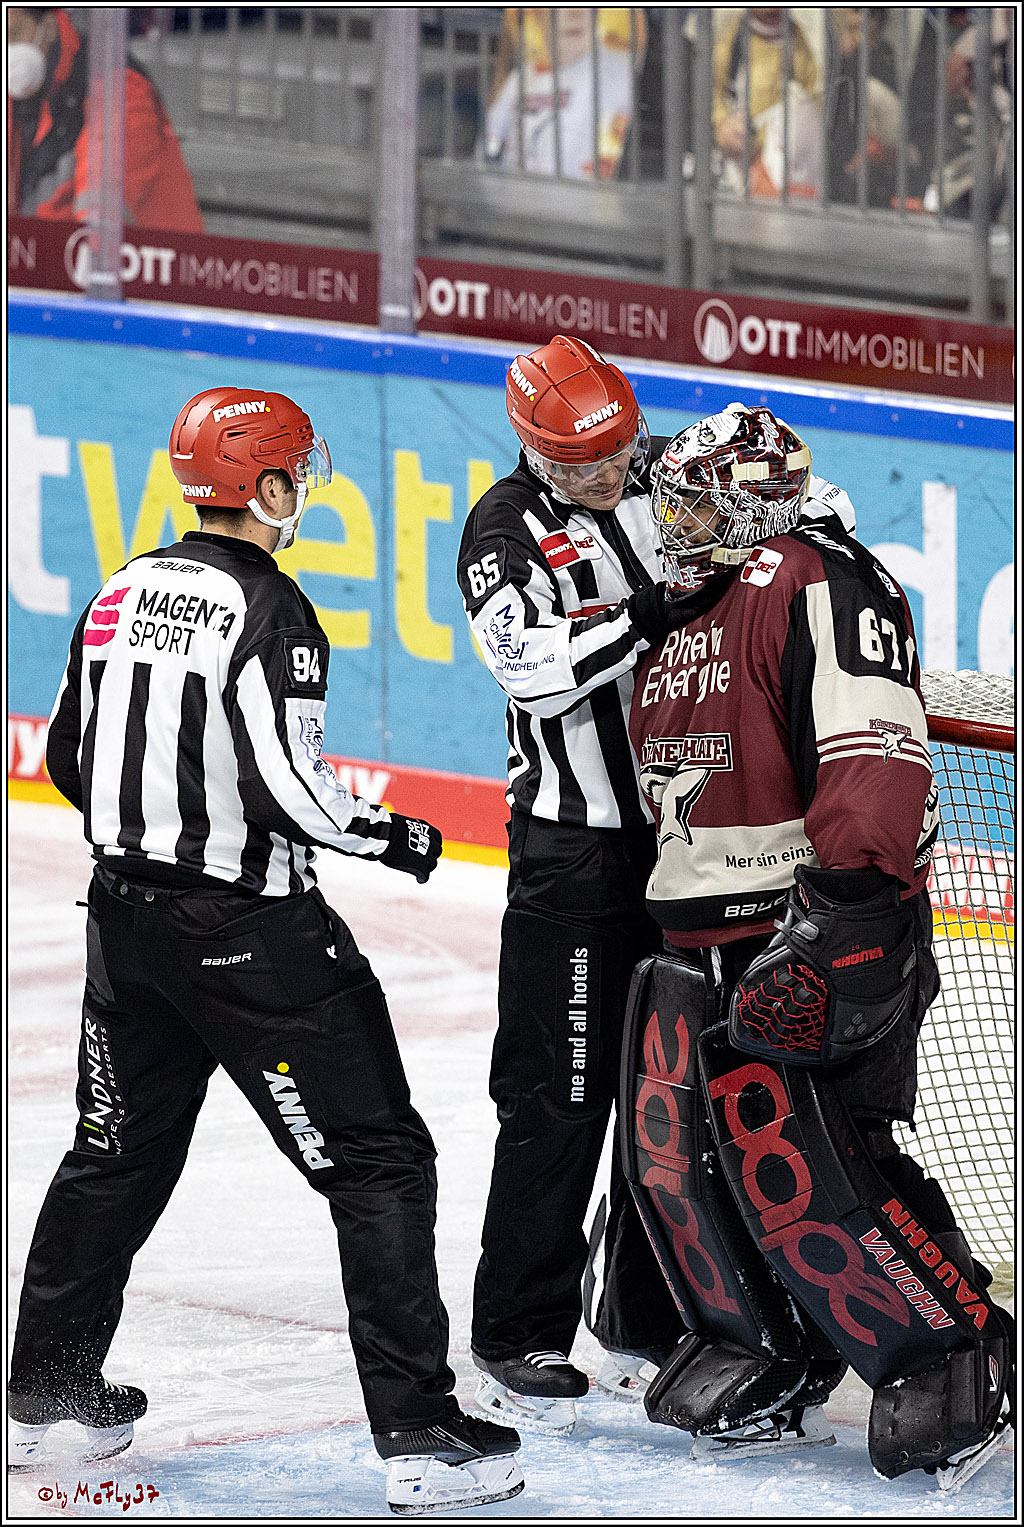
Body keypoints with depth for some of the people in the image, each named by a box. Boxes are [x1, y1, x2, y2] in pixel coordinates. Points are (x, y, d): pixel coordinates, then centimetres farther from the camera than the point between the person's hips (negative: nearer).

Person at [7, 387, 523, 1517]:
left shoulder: (122, 596, 7)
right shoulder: (265, 609, -16)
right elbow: (285, 786, -22)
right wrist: (392, 838, -6)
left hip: (128, 911, 8)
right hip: (250, 929, -8)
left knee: (119, 1153, 23)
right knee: (380, 1164, -2)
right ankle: (419, 1435, -7)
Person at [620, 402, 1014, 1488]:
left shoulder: (813, 584, -12)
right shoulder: (671, 624, 20)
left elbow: (873, 748, -23)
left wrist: (841, 905, -29)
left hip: (817, 940, -10)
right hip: (699, 947, 10)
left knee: (801, 1174, -14)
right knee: (674, 1157, 7)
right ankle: (767, 1371, 22)